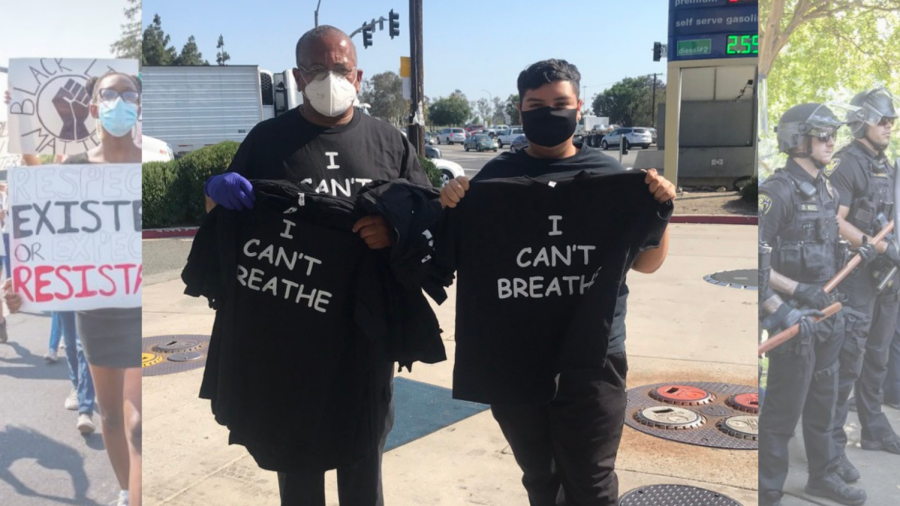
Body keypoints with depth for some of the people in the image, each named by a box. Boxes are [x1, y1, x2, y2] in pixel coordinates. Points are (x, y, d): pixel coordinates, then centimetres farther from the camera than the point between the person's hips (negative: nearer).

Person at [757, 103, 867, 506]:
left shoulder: (826, 189, 10)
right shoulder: (778, 190, -16)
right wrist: (797, 290, -22)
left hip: (827, 312, 8)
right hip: (795, 316, -8)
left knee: (822, 401, 21)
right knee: (783, 409, 2)